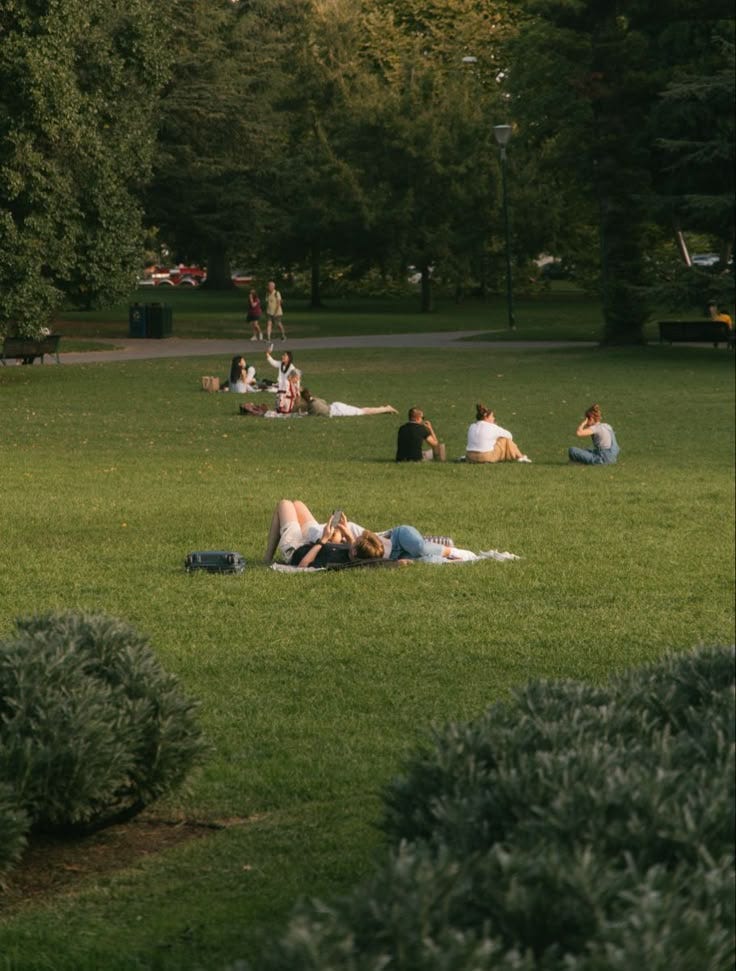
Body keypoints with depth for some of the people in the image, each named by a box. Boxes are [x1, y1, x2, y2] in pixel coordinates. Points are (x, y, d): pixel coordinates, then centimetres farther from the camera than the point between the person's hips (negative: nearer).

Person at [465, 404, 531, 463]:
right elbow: (509, 435, 8)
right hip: (486, 458, -7)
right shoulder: (491, 427, -7)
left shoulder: (472, 427, 10)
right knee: (506, 440, 11)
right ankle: (520, 457, 20)